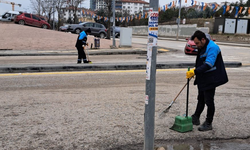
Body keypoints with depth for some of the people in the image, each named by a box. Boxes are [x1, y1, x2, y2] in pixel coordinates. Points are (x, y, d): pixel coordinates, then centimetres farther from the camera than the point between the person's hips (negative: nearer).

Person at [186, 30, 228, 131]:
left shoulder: (212, 48, -21)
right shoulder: (202, 47, 10)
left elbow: (208, 65, -32)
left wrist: (195, 72, -36)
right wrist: (195, 71, 16)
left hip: (210, 80, -9)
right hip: (202, 79, 9)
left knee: (209, 101, 0)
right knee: (201, 99, 19)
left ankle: (208, 123, 12)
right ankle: (195, 118, 31)